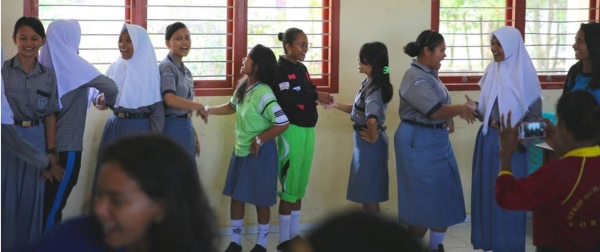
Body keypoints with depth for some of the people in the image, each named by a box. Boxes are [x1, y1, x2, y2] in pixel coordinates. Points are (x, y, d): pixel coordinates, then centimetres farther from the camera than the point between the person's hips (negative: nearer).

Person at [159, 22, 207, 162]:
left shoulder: (185, 71, 15)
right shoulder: (167, 67, -12)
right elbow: (170, 100, -27)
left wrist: (194, 135, 17)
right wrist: (199, 107, -16)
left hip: (185, 127, 9)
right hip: (173, 127, -9)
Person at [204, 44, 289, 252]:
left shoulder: (263, 94, -25)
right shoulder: (243, 87, 2)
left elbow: (282, 123, -29)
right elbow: (232, 107, 22)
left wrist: (259, 140, -19)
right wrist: (209, 110, 9)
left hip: (259, 152, -8)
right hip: (241, 150, 8)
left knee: (260, 199, 6)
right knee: (236, 195, 13)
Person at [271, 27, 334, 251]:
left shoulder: (302, 68, 15)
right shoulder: (280, 69, -8)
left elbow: (306, 95, 13)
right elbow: (287, 99, -19)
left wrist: (319, 98, -6)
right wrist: (316, 96, -18)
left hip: (308, 129, 8)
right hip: (291, 130, -8)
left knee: (300, 186, 11)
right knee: (289, 186, -3)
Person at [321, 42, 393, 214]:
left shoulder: (374, 90, -24)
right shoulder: (368, 83, 6)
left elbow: (372, 120, -40)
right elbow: (358, 110, 16)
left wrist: (373, 139, -23)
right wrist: (335, 105, 7)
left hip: (370, 144, -10)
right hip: (363, 142, 10)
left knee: (369, 192, 1)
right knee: (365, 190, 18)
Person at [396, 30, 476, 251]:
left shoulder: (429, 74, 13)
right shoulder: (415, 78, -19)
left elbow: (441, 105, 18)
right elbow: (435, 110, -25)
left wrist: (450, 119, -1)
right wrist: (461, 109, -11)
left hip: (436, 139, 10)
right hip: (419, 141, -10)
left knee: (443, 197, 13)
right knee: (423, 199, -2)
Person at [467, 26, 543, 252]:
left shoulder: (524, 74, -9)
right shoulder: (491, 70, 6)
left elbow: (535, 114, -7)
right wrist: (475, 108, -9)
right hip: (488, 140, 5)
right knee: (487, 191, 8)